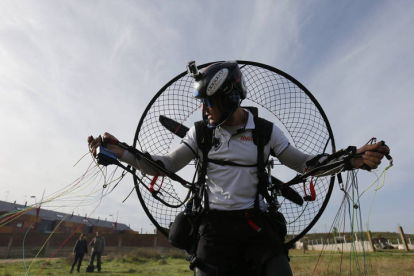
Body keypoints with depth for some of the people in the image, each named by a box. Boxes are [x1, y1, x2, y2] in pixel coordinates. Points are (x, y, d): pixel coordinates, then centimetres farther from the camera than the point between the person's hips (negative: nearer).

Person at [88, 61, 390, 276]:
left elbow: (302, 162, 5)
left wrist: (350, 159, -8)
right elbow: (165, 165, 1)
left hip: (257, 224, 0)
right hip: (215, 225, 0)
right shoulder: (201, 132, -1)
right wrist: (124, 153, -12)